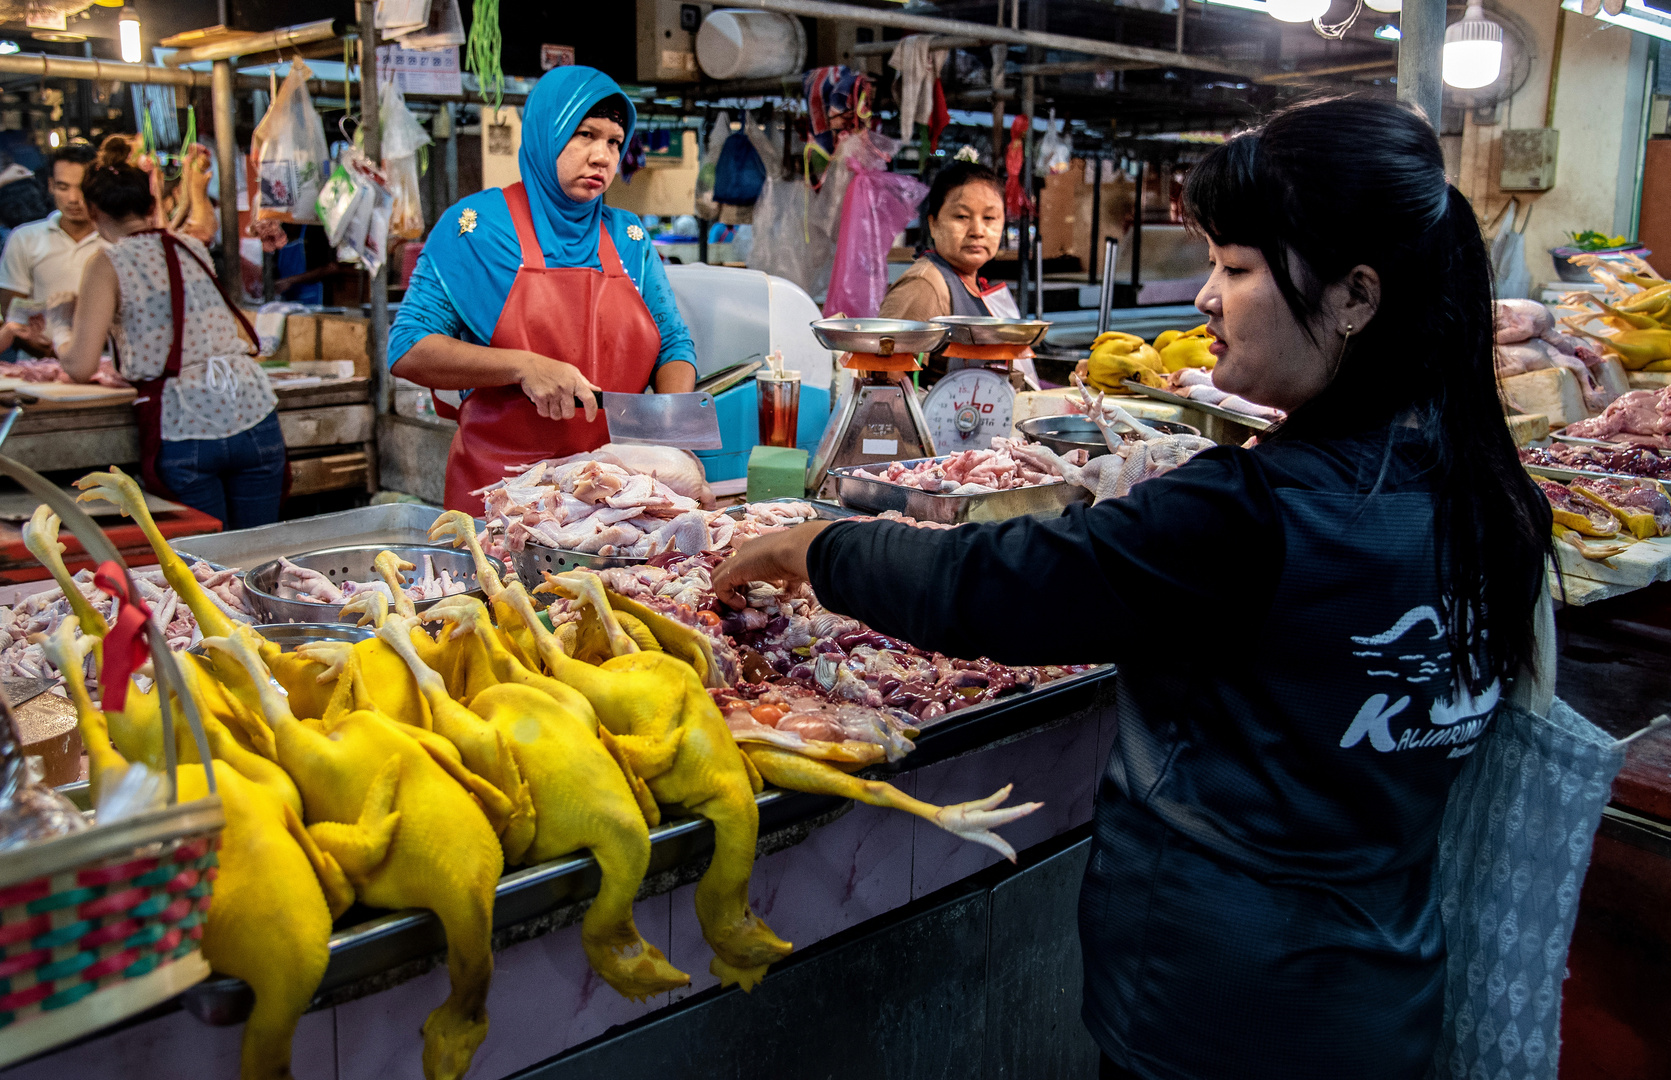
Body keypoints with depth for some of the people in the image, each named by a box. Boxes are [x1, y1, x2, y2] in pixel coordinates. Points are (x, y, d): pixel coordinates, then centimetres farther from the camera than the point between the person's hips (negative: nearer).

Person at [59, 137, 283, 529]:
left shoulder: (108, 264, 0)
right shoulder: (193, 247, 14)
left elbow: (81, 367, -5)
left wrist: (60, 344, 16)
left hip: (185, 430, -4)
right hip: (254, 412, 4)